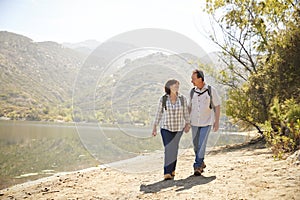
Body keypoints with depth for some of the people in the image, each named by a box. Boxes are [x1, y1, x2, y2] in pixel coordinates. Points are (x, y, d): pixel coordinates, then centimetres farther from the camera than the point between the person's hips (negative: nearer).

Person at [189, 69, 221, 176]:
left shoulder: (211, 90, -8)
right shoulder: (192, 91, 2)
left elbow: (217, 106, -3)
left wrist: (217, 122, -7)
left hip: (207, 123, -4)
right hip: (194, 123, 4)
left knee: (202, 144, -11)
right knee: (196, 145, 10)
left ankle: (197, 166, -4)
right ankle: (201, 163, 29)